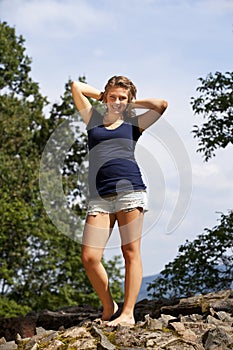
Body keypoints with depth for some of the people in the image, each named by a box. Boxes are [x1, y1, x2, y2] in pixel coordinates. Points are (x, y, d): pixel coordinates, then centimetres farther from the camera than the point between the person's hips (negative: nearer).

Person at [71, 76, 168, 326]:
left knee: (131, 253, -4)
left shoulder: (133, 124, 15)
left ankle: (128, 313, 0)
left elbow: (162, 105, 6)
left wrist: (133, 103, 17)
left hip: (130, 191, -1)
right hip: (99, 197, 2)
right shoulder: (93, 119, 20)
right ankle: (108, 307, 10)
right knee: (89, 258, -9)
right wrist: (102, 96, 29)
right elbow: (76, 86, 24)